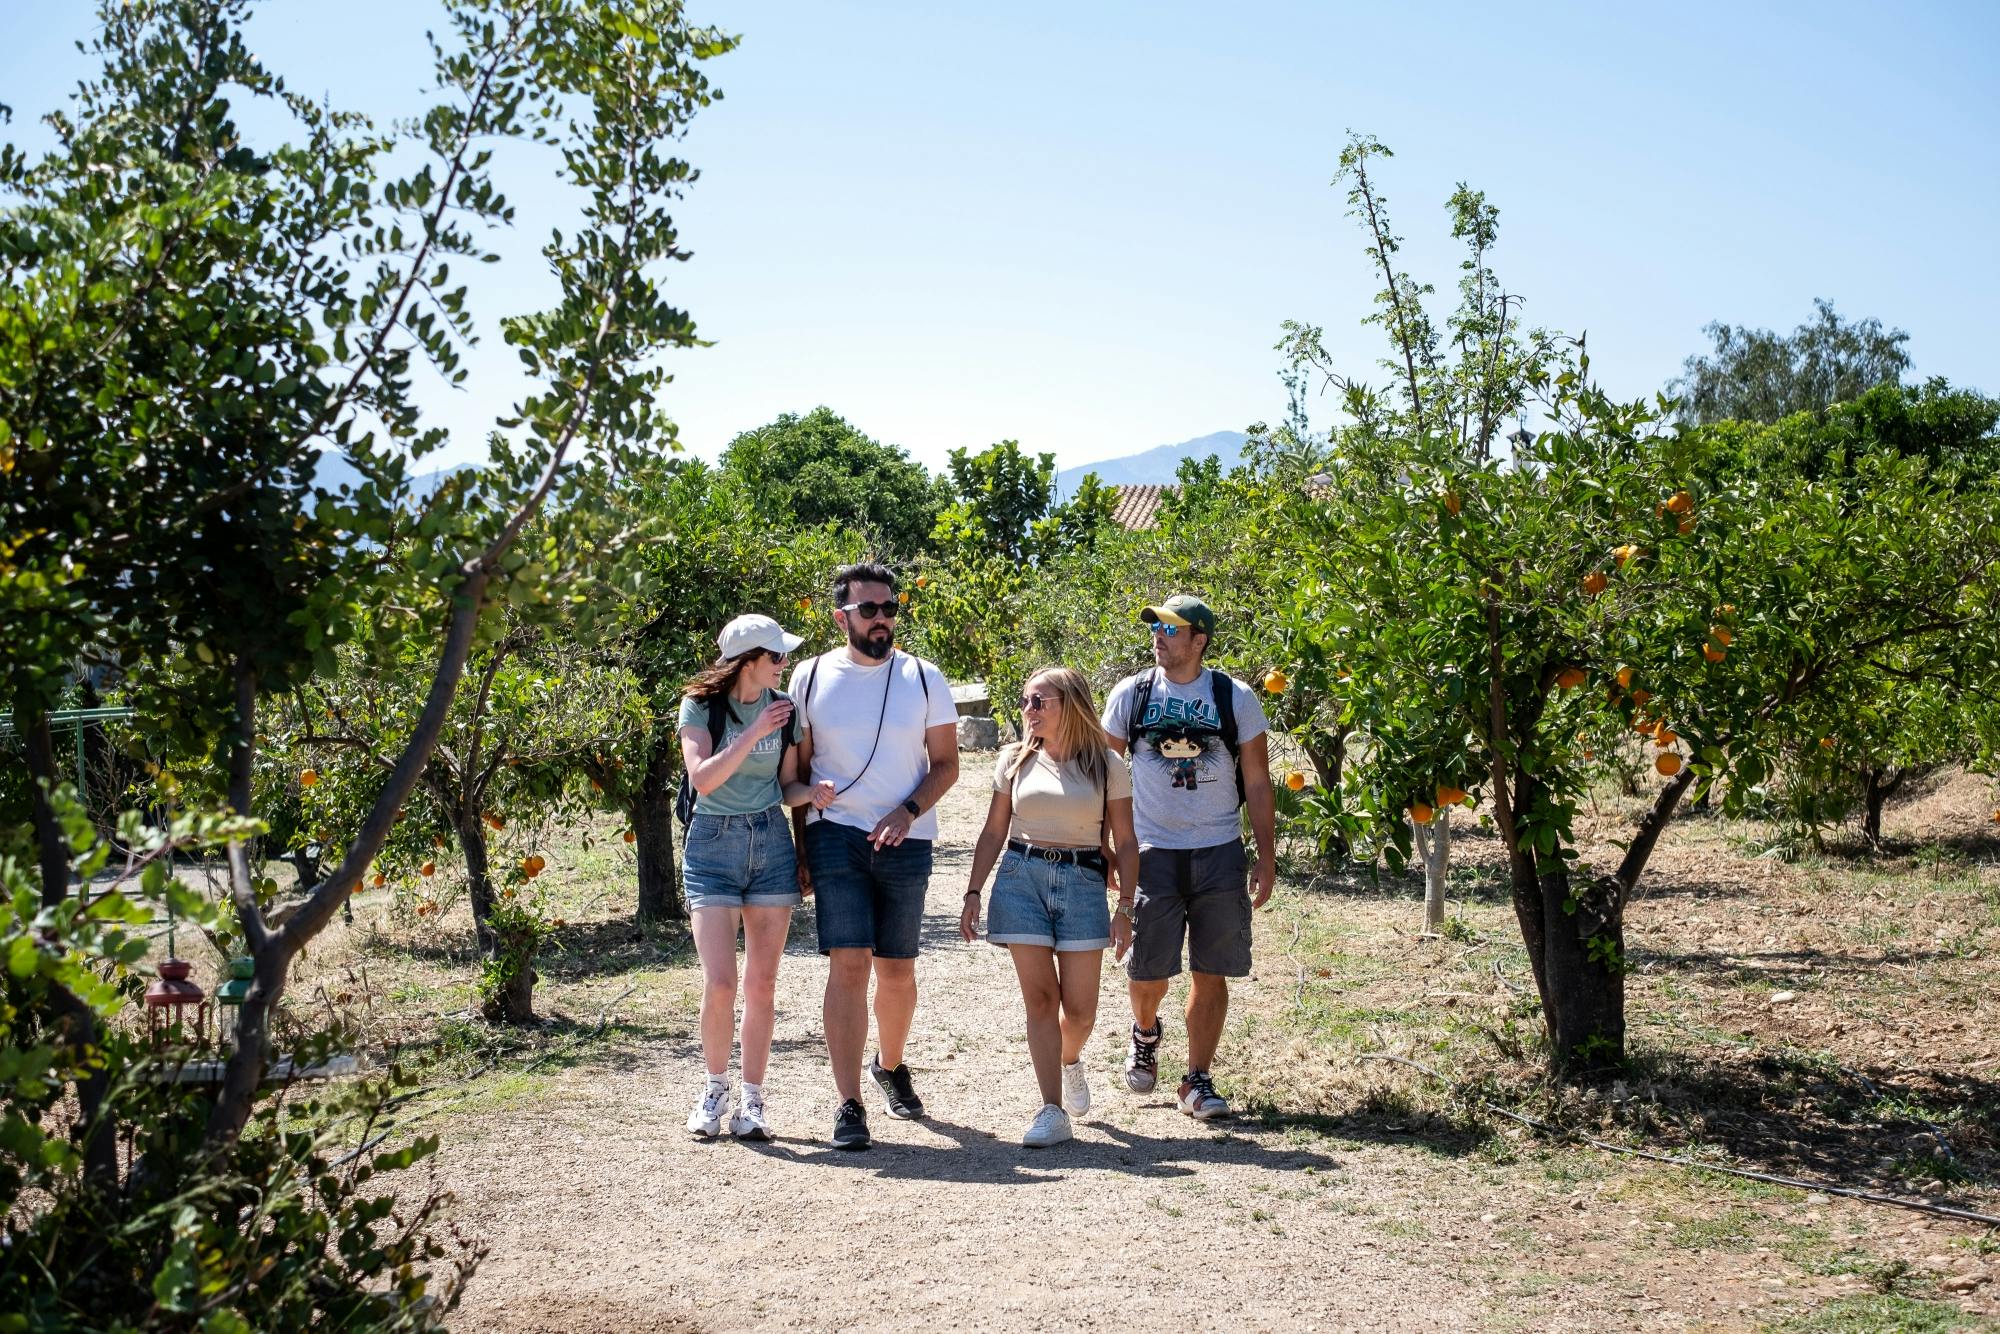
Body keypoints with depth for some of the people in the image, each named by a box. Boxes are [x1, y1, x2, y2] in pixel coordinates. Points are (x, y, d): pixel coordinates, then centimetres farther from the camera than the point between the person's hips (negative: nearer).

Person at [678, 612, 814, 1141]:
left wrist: (816, 791, -12)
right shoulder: (700, 705, -4)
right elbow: (703, 778, -16)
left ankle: (752, 1100, 13)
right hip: (713, 845, -3)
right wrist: (754, 733, -21)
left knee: (762, 984, 2)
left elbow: (787, 786, 9)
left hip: (772, 844, 3)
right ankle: (715, 1088, 14)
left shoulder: (784, 709, 5)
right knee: (719, 983, -10)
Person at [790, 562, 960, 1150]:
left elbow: (946, 764, 6)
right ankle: (849, 1105, -7)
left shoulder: (923, 678, 4)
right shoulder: (811, 677, 3)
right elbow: (797, 765, 8)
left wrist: (908, 812, -10)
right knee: (848, 963, -11)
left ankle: (890, 1065, 37)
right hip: (836, 836, -1)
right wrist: (803, 831, 0)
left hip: (906, 842, 1)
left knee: (897, 969, 10)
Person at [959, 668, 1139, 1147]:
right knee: (1039, 998, -5)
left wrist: (1125, 907, -4)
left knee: (1080, 1009, 0)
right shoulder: (1016, 760, 9)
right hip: (1021, 877, 1)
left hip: (1083, 881, -1)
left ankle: (1069, 1060, 34)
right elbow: (993, 833, 12)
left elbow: (1125, 842, 3)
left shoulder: (1106, 764, 3)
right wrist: (973, 893, 5)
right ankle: (1053, 1112, -2)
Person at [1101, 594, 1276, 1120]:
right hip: (1152, 852, 0)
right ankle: (1145, 1034, 32)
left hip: (1220, 853, 0)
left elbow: (1257, 783, 4)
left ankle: (1197, 1081, 14)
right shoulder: (1131, 694, 1)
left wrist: (1267, 858, 1)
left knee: (1211, 973, 2)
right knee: (1148, 969, -1)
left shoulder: (1236, 698, 0)